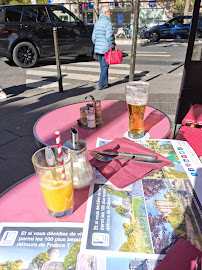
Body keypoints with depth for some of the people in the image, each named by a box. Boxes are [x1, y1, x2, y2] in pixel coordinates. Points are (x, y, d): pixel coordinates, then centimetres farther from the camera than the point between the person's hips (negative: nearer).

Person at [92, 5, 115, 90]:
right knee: (105, 67, 0)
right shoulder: (108, 22, -9)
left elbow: (93, 37, 15)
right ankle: (101, 85, 0)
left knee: (103, 66, 15)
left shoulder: (97, 22, 15)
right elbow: (109, 36, -18)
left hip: (98, 49, 7)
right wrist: (112, 46, -10)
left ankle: (105, 83, 21)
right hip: (106, 49, -7)